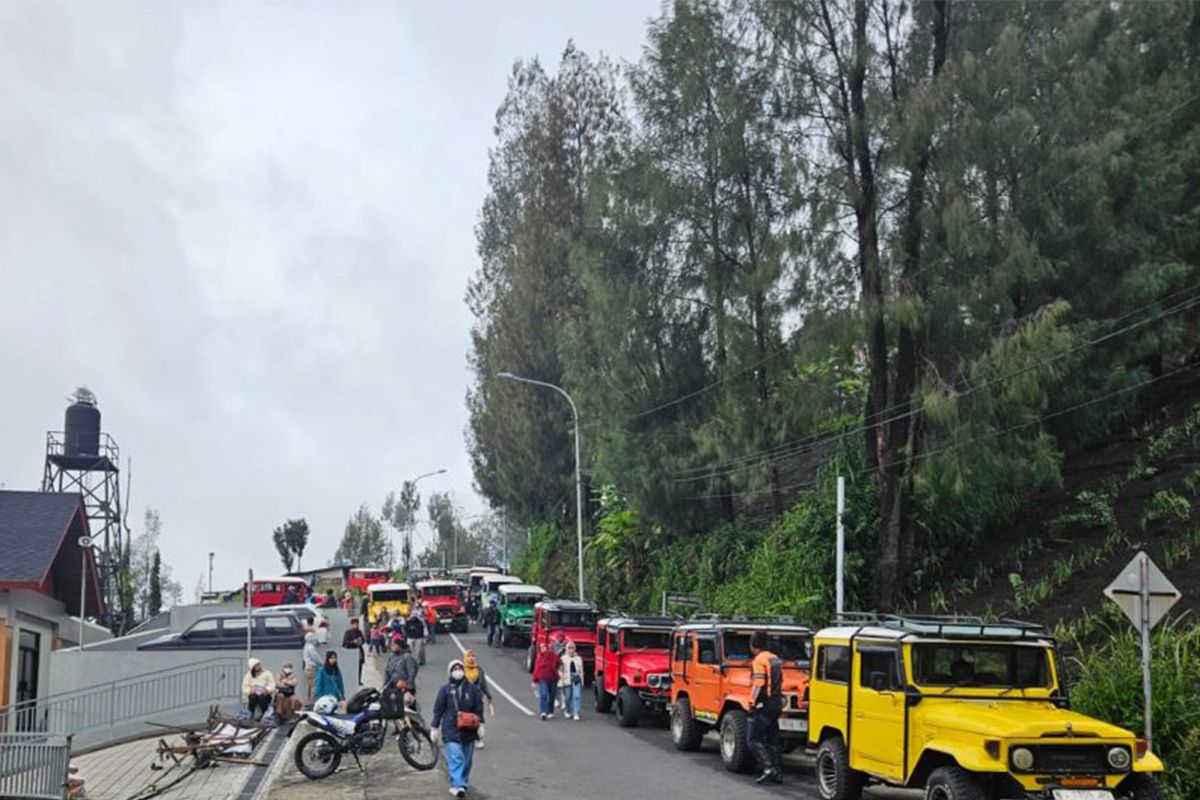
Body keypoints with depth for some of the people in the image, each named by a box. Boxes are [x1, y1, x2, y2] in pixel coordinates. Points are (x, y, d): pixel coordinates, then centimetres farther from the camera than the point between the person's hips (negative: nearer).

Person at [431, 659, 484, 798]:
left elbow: (479, 708, 8)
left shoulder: (472, 688, 3)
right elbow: (438, 709, 3)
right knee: (455, 758, -13)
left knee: (467, 759, 13)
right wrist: (435, 727, 3)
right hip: (451, 730, -3)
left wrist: (480, 724, 4)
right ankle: (457, 785, -18)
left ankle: (464, 782, 29)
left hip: (469, 731, 3)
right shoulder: (445, 690, -1)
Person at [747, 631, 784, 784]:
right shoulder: (775, 659, 15)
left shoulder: (759, 660, -12)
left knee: (753, 739, -3)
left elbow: (758, 683, -21)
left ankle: (768, 768, -15)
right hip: (777, 702, 9)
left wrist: (752, 701, -21)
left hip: (764, 703, -9)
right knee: (772, 739, 14)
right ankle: (778, 773, 14)